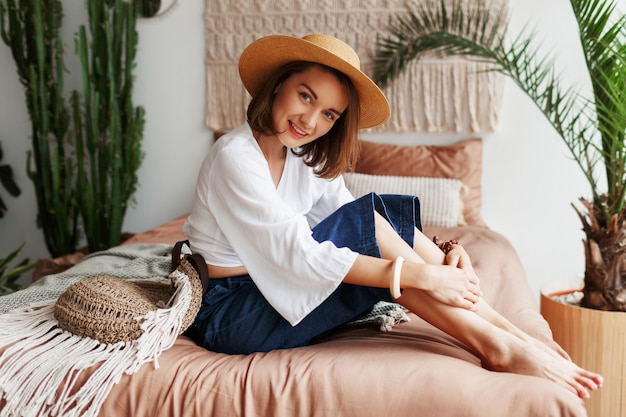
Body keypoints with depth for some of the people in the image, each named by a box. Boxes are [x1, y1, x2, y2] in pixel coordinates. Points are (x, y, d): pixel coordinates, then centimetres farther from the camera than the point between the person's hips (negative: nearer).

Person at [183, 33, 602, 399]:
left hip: (279, 296, 7)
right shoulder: (235, 156, -20)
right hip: (227, 318, -7)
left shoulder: (309, 159, 5)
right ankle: (500, 347, -23)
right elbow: (300, 255, -28)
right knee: (369, 224, -24)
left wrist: (443, 253, -18)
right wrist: (421, 275, -31)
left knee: (386, 215, -11)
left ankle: (512, 332, -14)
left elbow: (352, 230, -1)